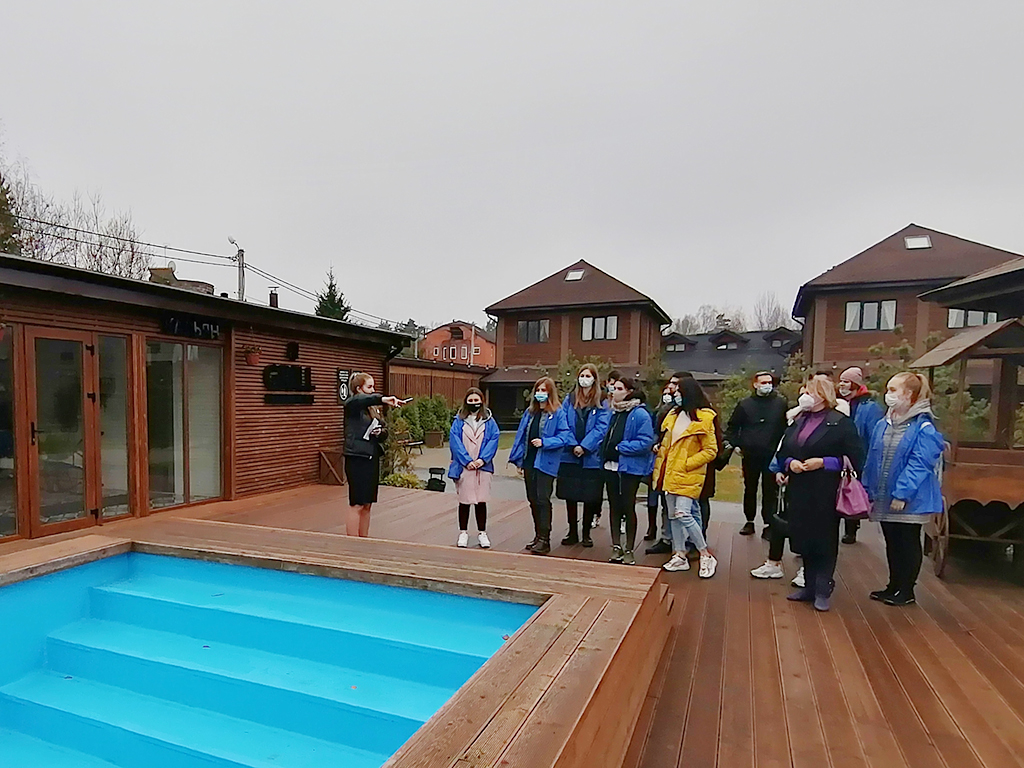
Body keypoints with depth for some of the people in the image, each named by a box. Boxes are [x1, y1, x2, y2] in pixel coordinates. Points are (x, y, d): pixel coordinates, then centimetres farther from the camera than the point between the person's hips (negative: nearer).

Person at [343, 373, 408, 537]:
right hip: (357, 458, -7)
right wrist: (383, 399, -48)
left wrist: (380, 432, -6)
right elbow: (360, 399, -32)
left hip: (373, 459, 7)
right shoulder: (352, 405, -7)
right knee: (357, 505, -3)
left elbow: (384, 433, 17)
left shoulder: (375, 408, 14)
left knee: (367, 505, 11)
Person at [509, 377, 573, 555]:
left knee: (542, 500, -7)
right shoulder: (529, 412, 13)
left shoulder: (558, 413, -5)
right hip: (529, 462, 6)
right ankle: (538, 536, 23)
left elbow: (564, 436, -10)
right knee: (533, 500, 12)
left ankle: (544, 540, -1)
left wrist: (544, 442, -20)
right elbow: (521, 436, 14)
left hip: (545, 463, -6)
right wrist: (519, 460, 10)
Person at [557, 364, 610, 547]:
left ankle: (586, 533, 18)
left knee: (590, 497, 4)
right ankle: (572, 532, 19)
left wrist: (584, 446, -16)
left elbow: (601, 428, -7)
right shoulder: (569, 400, 9)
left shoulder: (601, 403, 3)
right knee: (570, 495, 7)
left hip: (591, 457, -2)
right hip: (570, 455, 2)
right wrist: (573, 445, -12)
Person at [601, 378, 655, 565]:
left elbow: (645, 442, -20)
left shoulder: (640, 414, -12)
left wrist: (620, 447, -17)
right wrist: (606, 451, 5)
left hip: (630, 467, -7)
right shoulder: (614, 412, 12)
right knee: (614, 507, 11)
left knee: (628, 508, 3)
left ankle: (629, 550, 16)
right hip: (611, 466, 7)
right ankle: (616, 547, 22)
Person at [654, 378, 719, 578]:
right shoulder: (675, 415, 11)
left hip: (688, 476, -7)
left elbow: (711, 451, -9)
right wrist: (660, 470, 12)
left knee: (683, 514, -15)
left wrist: (686, 464, -15)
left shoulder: (703, 419, -10)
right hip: (671, 474, 7)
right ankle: (680, 556, 21)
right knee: (673, 515, 10)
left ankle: (706, 556, 1)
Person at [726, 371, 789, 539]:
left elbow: (787, 426, 0)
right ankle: (749, 521, 25)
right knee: (749, 490, 12)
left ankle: (768, 524, 10)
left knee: (770, 492, 3)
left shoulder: (781, 403, 1)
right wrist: (736, 445, 1)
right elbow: (732, 427, 11)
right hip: (750, 456, 2)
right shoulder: (745, 404, 4)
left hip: (772, 456, -2)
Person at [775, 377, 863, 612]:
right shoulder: (798, 421, 14)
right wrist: (790, 463, -5)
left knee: (824, 541, 3)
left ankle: (822, 591, 14)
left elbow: (855, 457, -10)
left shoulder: (841, 422, -5)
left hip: (825, 494, -6)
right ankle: (809, 586, 24)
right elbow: (782, 452, 15)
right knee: (804, 539, 11)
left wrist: (823, 462, -18)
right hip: (798, 491, 6)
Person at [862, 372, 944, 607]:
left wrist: (902, 494, -23)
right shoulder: (883, 425, 6)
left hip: (909, 500, -7)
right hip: (884, 498, 7)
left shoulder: (923, 428, -15)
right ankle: (894, 585, 30)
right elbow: (873, 461, 10)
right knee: (892, 543, 17)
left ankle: (906, 590, 21)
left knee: (908, 544, 8)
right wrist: (869, 491, 9)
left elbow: (919, 464, -20)